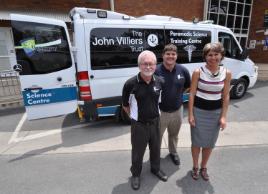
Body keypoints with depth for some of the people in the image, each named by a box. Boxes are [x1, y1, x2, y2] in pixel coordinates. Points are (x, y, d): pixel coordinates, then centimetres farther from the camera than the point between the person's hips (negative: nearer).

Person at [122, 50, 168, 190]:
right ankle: (135, 174, 43)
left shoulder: (159, 82, -7)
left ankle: (155, 169, 51)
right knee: (137, 151, 16)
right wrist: (135, 117, 1)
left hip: (155, 122, 4)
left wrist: (155, 115, 11)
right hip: (138, 125, -3)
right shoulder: (130, 84, -21)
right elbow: (125, 105, -6)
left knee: (155, 148, 24)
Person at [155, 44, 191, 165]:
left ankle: (173, 152, 52)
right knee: (157, 136, 13)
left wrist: (178, 92, 4)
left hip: (177, 111, 4)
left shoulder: (183, 70, -5)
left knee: (174, 135, 26)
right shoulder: (156, 71, -18)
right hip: (160, 112, -3)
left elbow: (188, 86, 11)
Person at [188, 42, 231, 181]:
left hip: (215, 112, 2)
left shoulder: (226, 73, -3)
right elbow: (192, 94, -7)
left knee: (210, 143, 15)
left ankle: (203, 168, 39)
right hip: (199, 111, -2)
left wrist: (223, 116, -2)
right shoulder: (198, 72, -10)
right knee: (197, 141, 11)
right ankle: (195, 167, 35)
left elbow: (225, 96, 2)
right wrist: (190, 114, -10)